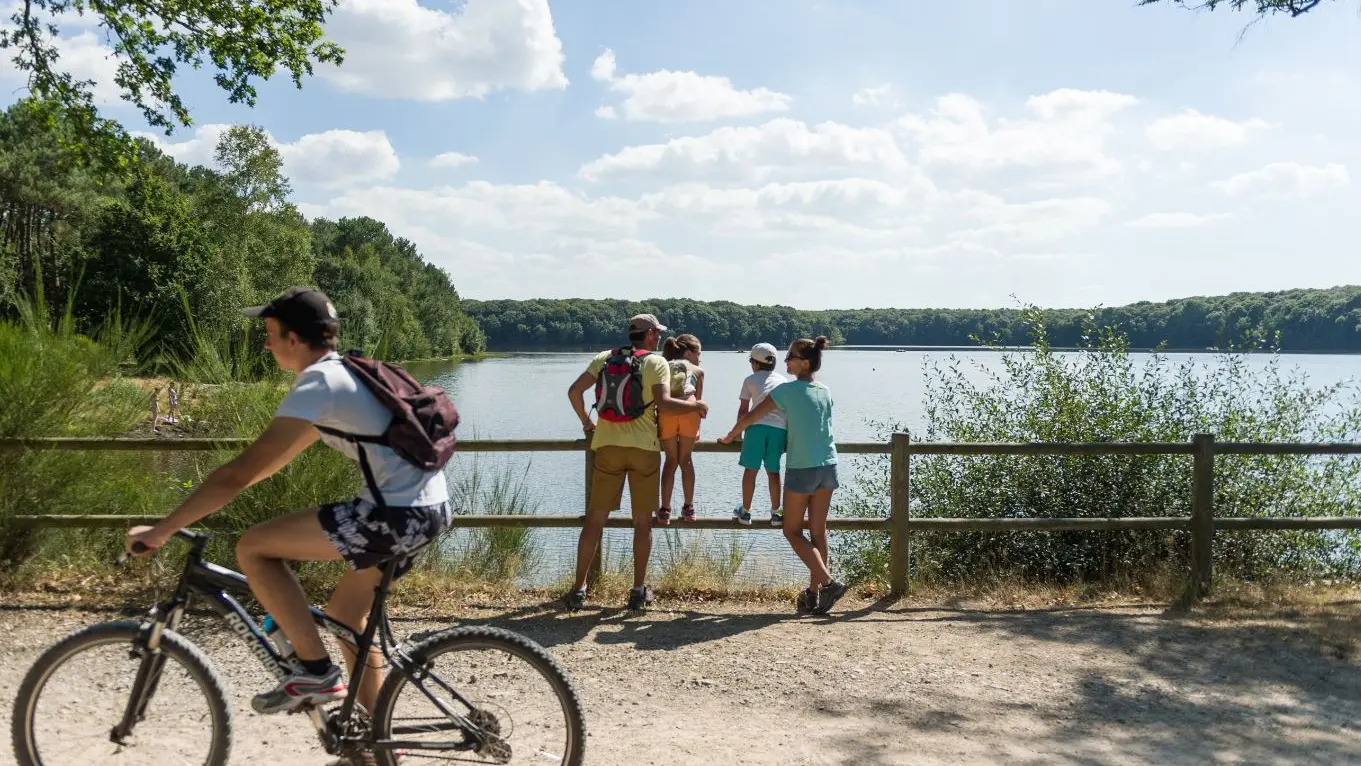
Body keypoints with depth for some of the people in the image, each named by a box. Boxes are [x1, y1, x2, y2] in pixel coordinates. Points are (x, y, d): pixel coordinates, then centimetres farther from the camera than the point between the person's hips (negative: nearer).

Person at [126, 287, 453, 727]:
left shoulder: (316, 385, -9)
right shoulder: (343, 373, 20)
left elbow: (241, 472, -12)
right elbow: (281, 457, 31)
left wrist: (162, 530, -5)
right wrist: (218, 491, 35)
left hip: (399, 513, -10)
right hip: (431, 507, 10)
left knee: (253, 548, -3)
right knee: (345, 610, 24)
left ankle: (316, 673, 2)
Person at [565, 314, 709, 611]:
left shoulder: (604, 358, 9)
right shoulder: (656, 362, -2)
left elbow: (574, 391, 1)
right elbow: (664, 402, -15)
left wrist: (586, 422, 15)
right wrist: (695, 405, 0)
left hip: (607, 445, 3)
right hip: (643, 448, -3)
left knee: (595, 518, 6)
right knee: (642, 522, 8)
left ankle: (579, 589, 5)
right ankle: (639, 591, 11)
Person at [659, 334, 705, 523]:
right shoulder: (697, 370, 26)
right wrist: (697, 428, 34)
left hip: (665, 411, 1)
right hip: (688, 410, -1)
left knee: (671, 460, 13)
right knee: (686, 460, 14)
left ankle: (665, 510, 10)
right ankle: (688, 508, 17)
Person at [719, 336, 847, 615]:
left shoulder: (787, 390, -8)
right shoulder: (826, 392, 8)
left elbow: (750, 417, -3)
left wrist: (729, 437, 13)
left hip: (801, 469, -6)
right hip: (828, 467, 6)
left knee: (792, 532, 5)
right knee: (818, 532, 9)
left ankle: (828, 582, -8)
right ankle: (814, 593, 13)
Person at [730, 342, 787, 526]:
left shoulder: (750, 380, 14)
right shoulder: (784, 381, 21)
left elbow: (743, 410, 15)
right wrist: (788, 433, 28)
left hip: (757, 426, -2)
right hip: (779, 428, 2)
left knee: (750, 470, 5)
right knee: (773, 471, 10)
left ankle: (745, 511, 11)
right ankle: (776, 513, 12)